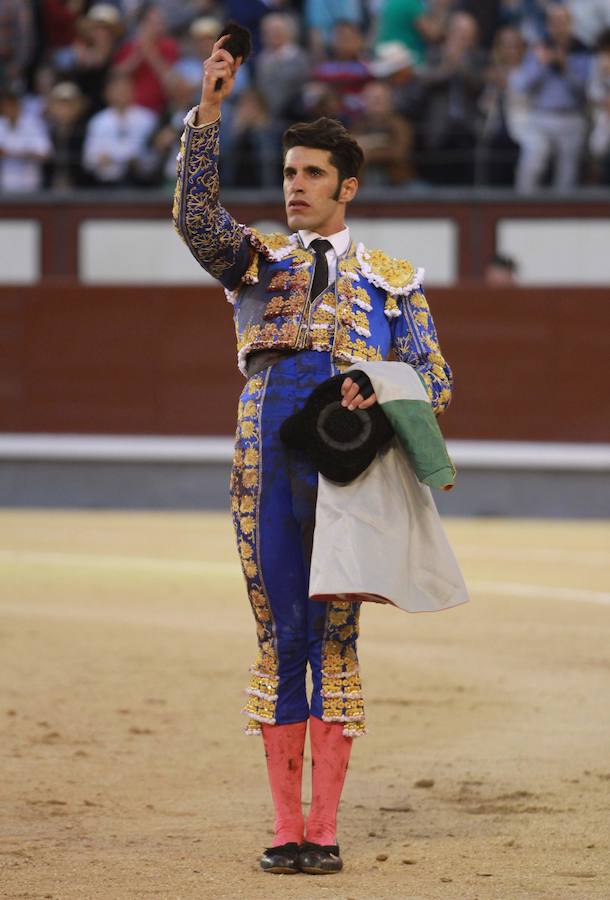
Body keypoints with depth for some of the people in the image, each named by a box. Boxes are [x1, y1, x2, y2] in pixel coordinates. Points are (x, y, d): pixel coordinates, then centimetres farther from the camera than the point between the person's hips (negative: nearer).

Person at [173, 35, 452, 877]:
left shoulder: (393, 279, 11)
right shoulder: (259, 261, 12)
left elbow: (435, 381, 8)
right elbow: (196, 216, -7)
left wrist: (380, 395, -14)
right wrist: (208, 109, -15)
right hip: (270, 474, 1)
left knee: (335, 641, -1)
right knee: (278, 640, 2)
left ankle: (325, 830, 1)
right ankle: (286, 828, 6)